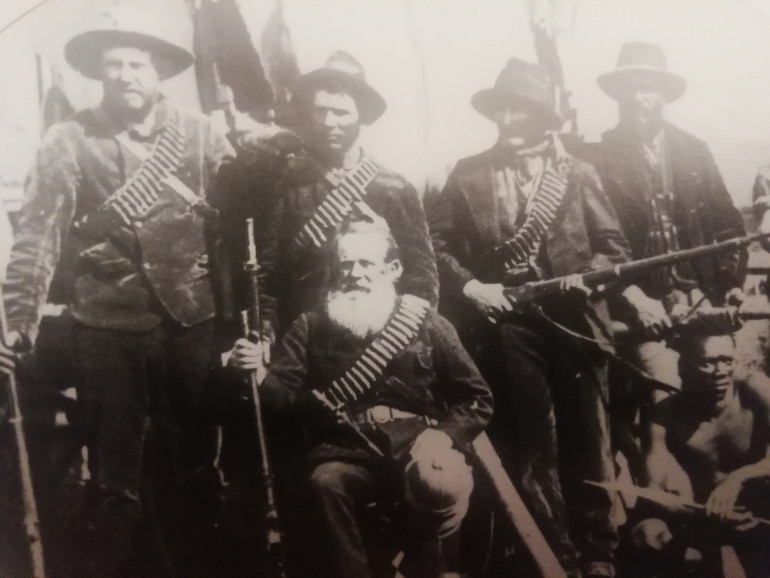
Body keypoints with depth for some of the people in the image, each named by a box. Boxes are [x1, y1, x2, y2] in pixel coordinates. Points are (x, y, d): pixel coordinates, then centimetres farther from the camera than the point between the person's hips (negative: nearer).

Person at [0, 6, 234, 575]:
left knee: (196, 461, 15)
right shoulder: (68, 141, -1)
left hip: (192, 321, 2)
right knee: (114, 473, 8)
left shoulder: (201, 134, 3)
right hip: (106, 327, -1)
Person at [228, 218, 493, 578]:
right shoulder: (313, 326, 11)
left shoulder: (425, 323, 8)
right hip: (349, 453, 1)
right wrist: (255, 373, -20)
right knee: (326, 481, -32)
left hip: (418, 444, 0)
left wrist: (445, 435, -8)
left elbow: (477, 399, 10)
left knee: (441, 486, -33)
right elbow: (282, 393, 2)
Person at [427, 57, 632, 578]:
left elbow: (614, 244, 5)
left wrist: (590, 273, -14)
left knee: (588, 445, 8)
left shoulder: (577, 172, 6)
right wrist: (469, 286, -8)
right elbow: (435, 240, 4)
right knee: (531, 449, 8)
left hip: (574, 320, 0)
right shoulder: (470, 174, 5)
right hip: (508, 325, 0)